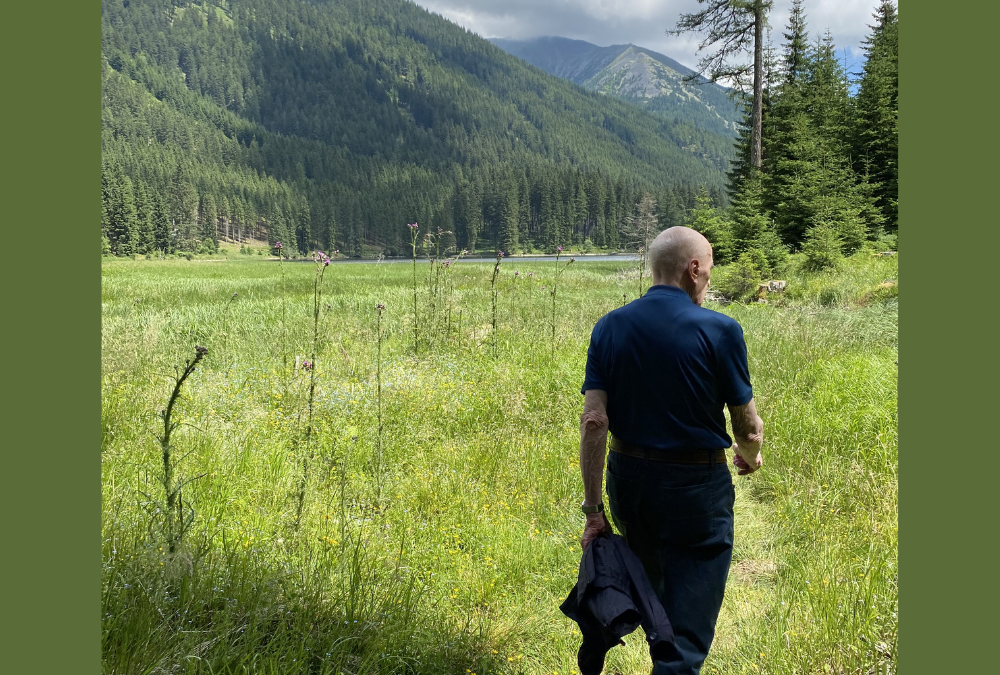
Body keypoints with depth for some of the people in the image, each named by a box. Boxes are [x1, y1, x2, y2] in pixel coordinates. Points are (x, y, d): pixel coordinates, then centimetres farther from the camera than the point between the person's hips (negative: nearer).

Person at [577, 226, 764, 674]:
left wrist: (593, 510, -5)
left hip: (627, 479, 5)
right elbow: (747, 426, -7)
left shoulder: (609, 327, -3)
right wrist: (751, 457, 17)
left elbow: (593, 421, -9)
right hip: (695, 486, -5)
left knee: (651, 592, 28)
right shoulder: (719, 330, -14)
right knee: (687, 625, 6)